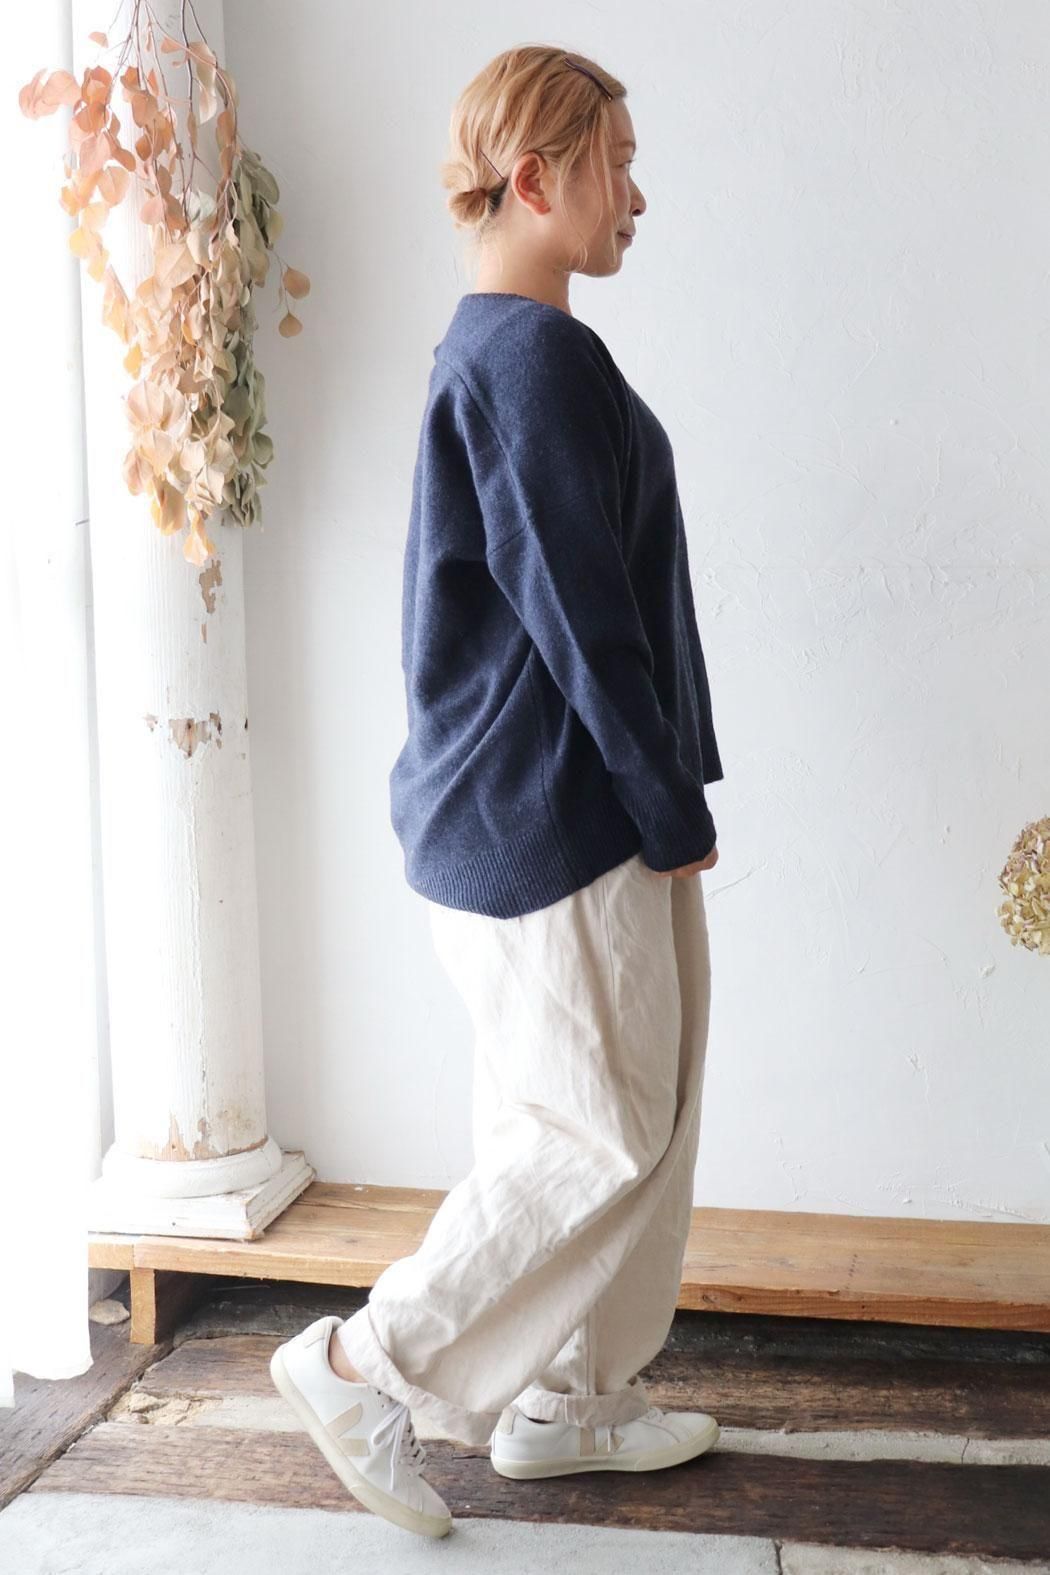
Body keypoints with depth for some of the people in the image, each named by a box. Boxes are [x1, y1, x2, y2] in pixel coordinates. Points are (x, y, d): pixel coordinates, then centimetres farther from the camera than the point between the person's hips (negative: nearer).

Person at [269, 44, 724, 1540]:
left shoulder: (488, 349, 16)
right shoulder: (540, 355, -16)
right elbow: (584, 619, -19)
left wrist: (657, 804, 20)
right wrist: (675, 814, -11)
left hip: (518, 803, 10)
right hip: (556, 819, -10)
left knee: (597, 1124, 17)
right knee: (601, 1138, 2)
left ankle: (564, 1403, 31)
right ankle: (366, 1363, 14)